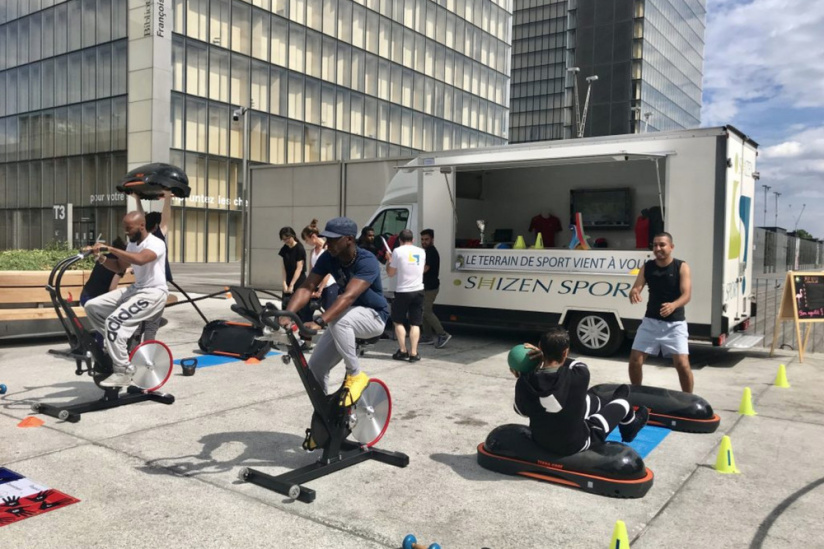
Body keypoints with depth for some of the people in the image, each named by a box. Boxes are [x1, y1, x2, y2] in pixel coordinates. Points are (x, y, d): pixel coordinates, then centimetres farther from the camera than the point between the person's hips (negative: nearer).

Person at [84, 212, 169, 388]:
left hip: (153, 293, -9)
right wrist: (101, 257, -4)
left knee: (114, 321, -24)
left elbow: (140, 259, -35)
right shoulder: (132, 244, 14)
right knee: (92, 306, 2)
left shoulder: (155, 243, -15)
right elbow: (119, 267, 15)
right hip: (135, 289, 9)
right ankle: (117, 342, 15)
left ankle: (123, 372, -16)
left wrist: (110, 248, -32)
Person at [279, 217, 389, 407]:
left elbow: (349, 296, -41)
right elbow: (306, 288, -18)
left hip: (373, 316, -6)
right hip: (345, 320, 6)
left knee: (339, 319, -37)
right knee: (316, 366, -2)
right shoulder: (328, 258, -10)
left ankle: (355, 375, -19)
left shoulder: (367, 261, -28)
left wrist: (320, 322, -52)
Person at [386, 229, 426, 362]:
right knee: (415, 324, 8)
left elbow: (391, 273, -1)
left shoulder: (398, 251, -6)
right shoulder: (421, 252, 8)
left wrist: (389, 261, 19)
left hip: (403, 292, -3)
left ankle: (403, 351, 10)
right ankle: (413, 353, 3)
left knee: (398, 322, 13)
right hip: (418, 291, 3)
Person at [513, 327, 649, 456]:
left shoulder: (524, 382, -22)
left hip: (540, 440, 3)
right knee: (622, 403, 21)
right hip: (575, 445, -3)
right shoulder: (578, 376, -29)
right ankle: (630, 427, 55)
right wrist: (551, 356, -1)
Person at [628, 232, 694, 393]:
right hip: (651, 321, 3)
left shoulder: (681, 267, -7)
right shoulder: (647, 267, 3)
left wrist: (673, 305, -39)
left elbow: (686, 294, -17)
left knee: (682, 364, -13)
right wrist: (633, 293, -32)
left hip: (675, 323, -3)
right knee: (634, 360, 0)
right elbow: (635, 288, -5)